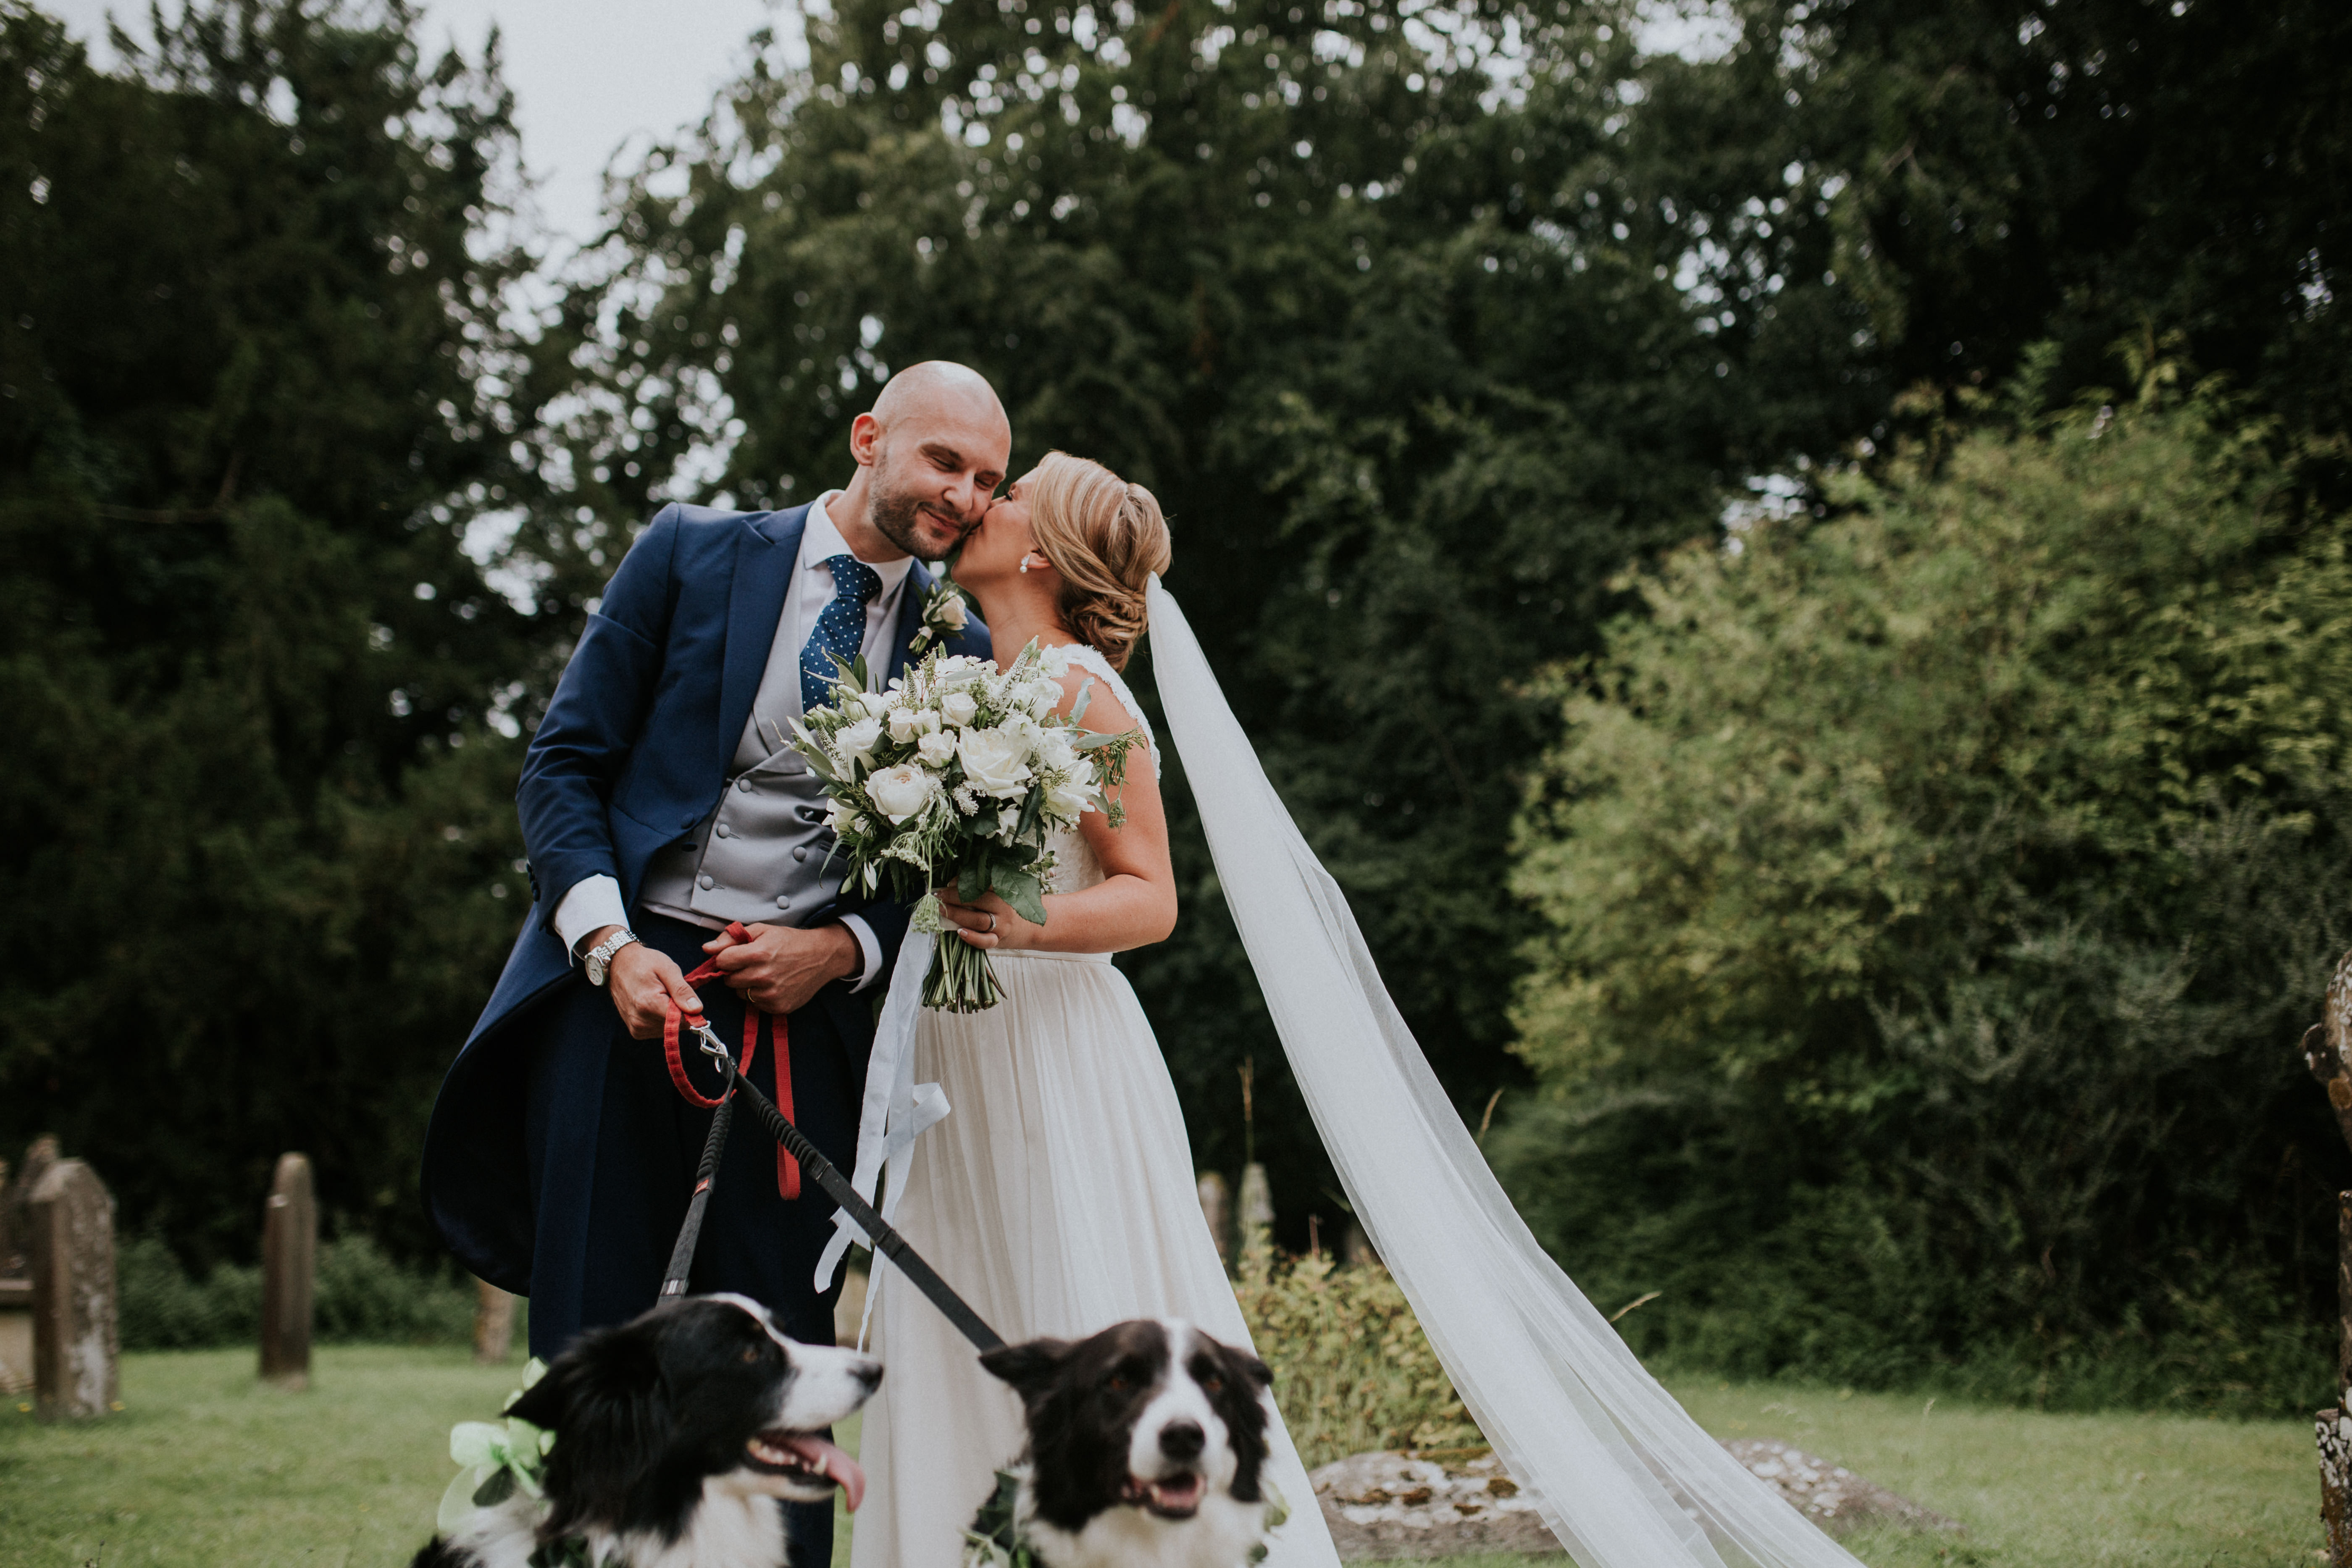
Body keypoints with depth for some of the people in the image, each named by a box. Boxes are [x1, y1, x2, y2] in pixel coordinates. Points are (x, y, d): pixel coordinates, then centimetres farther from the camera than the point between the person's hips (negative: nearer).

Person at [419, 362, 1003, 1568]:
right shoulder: (691, 554, 3)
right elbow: (561, 764, 2)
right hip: (629, 984, -2)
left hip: (806, 1020, 2)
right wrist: (613, 946, -11)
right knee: (595, 1344, -2)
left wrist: (838, 951, -6)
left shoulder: (961, 651, 9)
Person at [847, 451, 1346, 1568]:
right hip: (954, 1049, 8)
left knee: (1082, 1332, -7)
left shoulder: (1076, 690, -7)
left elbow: (1150, 898, -12)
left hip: (1054, 1046, -8)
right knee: (951, 1358, 5)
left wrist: (1026, 926, -27)